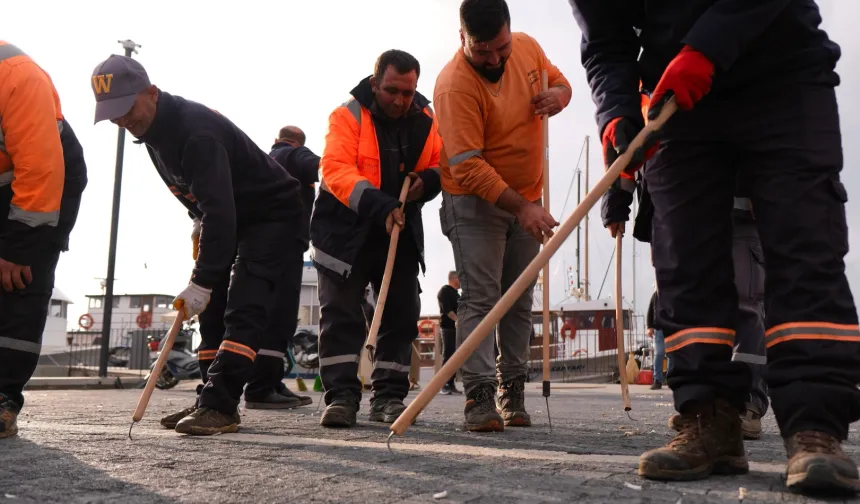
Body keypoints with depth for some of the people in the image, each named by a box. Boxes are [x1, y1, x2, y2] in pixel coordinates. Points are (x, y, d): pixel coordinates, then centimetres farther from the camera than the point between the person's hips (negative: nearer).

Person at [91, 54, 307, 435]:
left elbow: (219, 209, -36)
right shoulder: (154, 131, 1)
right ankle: (215, 402, 8)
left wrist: (201, 281, -36)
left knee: (245, 309, -19)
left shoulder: (198, 130, -30)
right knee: (213, 309, 4)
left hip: (273, 215, -10)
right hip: (232, 220, 10)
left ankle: (219, 405, -21)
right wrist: (203, 226, 6)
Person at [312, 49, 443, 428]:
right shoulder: (348, 115, -13)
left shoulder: (426, 120, 1)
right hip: (346, 229, -4)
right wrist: (378, 205, -37)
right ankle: (341, 396, 0)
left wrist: (427, 180, -14)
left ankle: (389, 397, 14)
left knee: (401, 315, 4)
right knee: (341, 314, -5)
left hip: (402, 232, 4)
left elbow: (441, 165, 11)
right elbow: (335, 170, -25)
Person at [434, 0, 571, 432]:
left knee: (519, 302, 9)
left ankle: (513, 394, 17)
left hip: (526, 201, 7)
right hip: (475, 202, -6)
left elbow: (558, 80, 16)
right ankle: (480, 397, -10)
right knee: (480, 299, -12)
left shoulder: (528, 47, -3)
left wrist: (558, 95, -10)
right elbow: (468, 167, -29)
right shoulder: (455, 84, -24)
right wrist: (521, 207, -34)